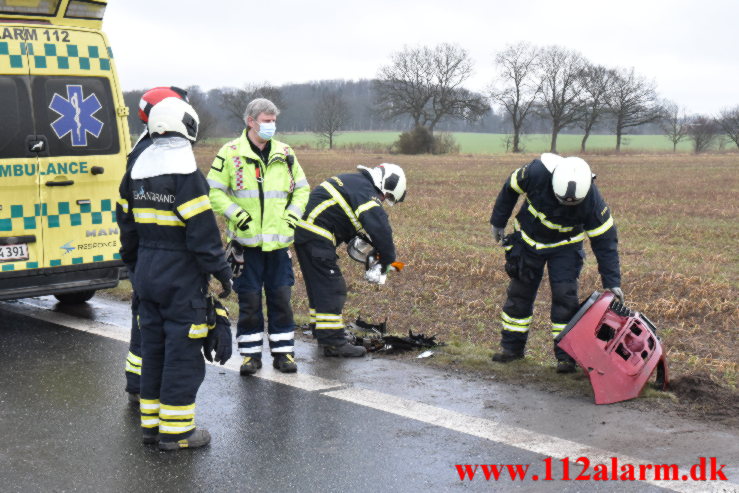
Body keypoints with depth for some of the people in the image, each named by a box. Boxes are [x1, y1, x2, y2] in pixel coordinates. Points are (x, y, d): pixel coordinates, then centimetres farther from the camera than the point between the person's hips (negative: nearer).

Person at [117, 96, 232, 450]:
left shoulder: (136, 170, 10)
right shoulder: (185, 173, -16)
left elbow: (127, 224, 16)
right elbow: (203, 230, -18)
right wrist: (221, 271, -10)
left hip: (147, 273, 8)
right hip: (181, 278, -8)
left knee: (153, 346, 15)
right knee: (183, 350, -1)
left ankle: (151, 422, 23)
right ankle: (175, 430, 3)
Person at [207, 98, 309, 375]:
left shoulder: (285, 153, 9)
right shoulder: (230, 153, -2)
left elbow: (302, 188, 18)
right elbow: (213, 191, -1)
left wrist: (293, 215, 3)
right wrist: (235, 213, -13)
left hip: (278, 240, 3)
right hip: (246, 240, -3)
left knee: (281, 297, 6)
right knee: (249, 300, 3)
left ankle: (283, 351, 16)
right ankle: (251, 353, 15)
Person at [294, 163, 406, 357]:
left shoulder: (353, 182, 20)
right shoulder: (366, 193, -12)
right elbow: (381, 230, -21)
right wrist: (386, 261, -9)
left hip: (304, 231, 10)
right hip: (315, 237, -10)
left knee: (319, 287, 19)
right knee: (332, 290, -9)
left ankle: (321, 332, 29)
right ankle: (333, 342, -9)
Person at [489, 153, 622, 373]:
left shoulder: (592, 201, -31)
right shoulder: (537, 172, -32)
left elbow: (605, 241, -21)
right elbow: (510, 189, -10)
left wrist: (612, 282, -23)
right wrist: (498, 222, 0)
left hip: (564, 247, -1)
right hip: (528, 239, 1)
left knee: (565, 296, -10)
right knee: (519, 293, 8)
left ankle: (566, 355, 0)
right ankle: (512, 346, 22)